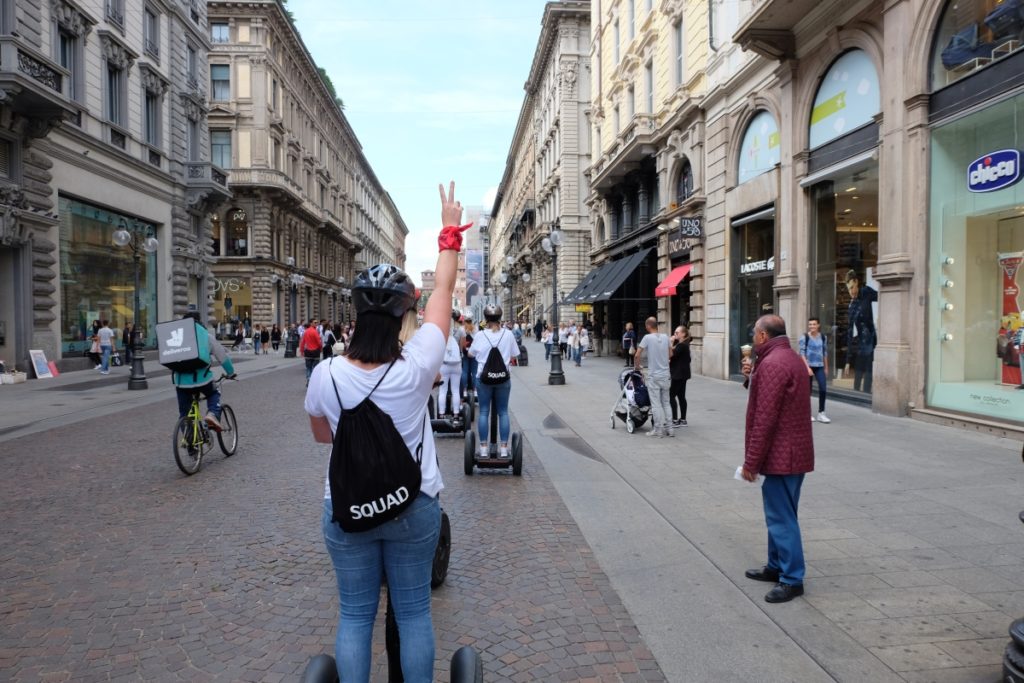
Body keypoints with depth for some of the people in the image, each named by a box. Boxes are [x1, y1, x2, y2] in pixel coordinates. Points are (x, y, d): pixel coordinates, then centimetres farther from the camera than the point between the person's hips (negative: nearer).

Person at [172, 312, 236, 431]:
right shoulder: (207, 336, 6)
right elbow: (222, 357, 11)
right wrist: (231, 373, 24)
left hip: (181, 381, 2)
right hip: (202, 378, -2)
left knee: (184, 414, 16)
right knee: (214, 394, 28)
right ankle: (213, 414, 2)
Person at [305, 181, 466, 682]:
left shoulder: (325, 375, -14)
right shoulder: (417, 366, -18)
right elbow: (443, 290, -5)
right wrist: (450, 230, 6)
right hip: (416, 507, -1)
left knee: (355, 614, 14)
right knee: (413, 611, 14)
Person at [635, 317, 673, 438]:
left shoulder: (647, 338, -11)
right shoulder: (665, 337, 3)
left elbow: (637, 355, -13)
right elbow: (670, 354, 13)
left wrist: (638, 366, 4)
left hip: (653, 376, -5)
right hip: (666, 375, 5)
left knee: (656, 404, 2)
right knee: (665, 402, 14)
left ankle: (658, 429, 6)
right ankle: (668, 428, 17)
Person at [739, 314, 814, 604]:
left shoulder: (772, 363, -19)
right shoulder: (792, 358, 14)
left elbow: (765, 418, -23)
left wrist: (751, 461, -18)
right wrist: (752, 376, 8)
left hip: (780, 454, -11)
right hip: (794, 451, 11)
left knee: (781, 517, -3)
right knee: (779, 514, 19)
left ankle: (792, 579, 5)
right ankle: (776, 566, 30)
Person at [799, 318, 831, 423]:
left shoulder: (823, 337, 6)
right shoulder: (804, 338, -6)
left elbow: (825, 353, 13)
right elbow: (802, 353, -9)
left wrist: (826, 367, 14)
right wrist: (807, 367, -16)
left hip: (820, 367, 3)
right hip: (808, 366, -3)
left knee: (823, 389, -7)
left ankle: (821, 413, 1)